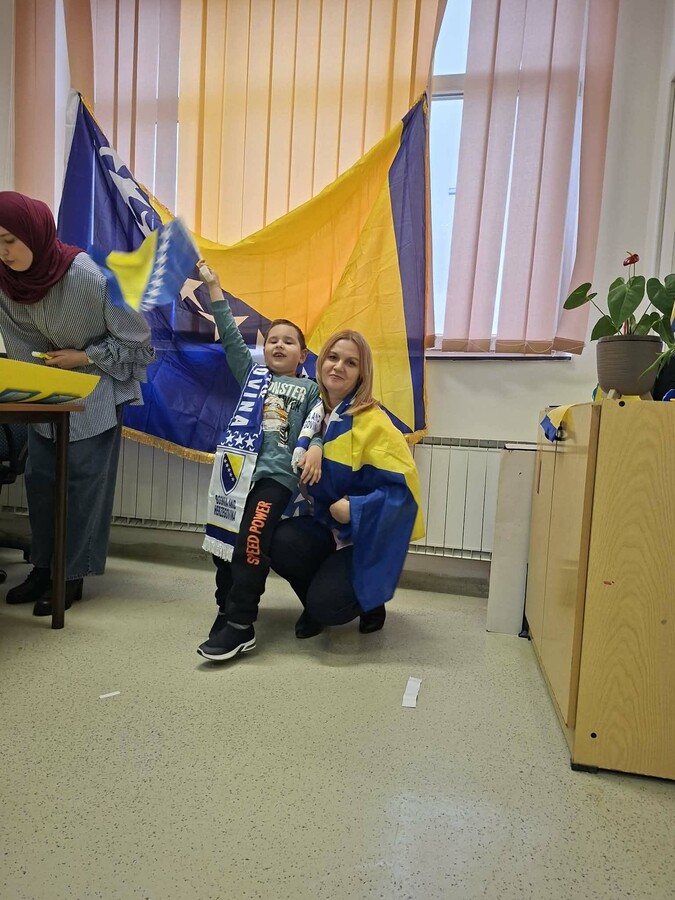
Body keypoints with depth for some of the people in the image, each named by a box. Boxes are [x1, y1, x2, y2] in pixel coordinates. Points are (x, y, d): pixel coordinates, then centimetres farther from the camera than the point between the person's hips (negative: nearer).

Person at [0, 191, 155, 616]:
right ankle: (43, 567, 20)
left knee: (84, 482, -5)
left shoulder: (89, 275, -25)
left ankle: (72, 576, 6)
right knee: (40, 479, 6)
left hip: (96, 390, -5)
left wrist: (84, 357, -18)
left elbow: (137, 340, -15)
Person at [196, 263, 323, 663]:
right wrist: (214, 287, 17)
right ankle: (227, 612, 15)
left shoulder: (310, 389, 14)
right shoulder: (252, 374, 21)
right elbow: (231, 336, 18)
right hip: (238, 468, 4)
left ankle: (240, 626, -14)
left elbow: (317, 424, 4)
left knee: (252, 538, -19)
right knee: (224, 539, 2)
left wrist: (314, 449, -19)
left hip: (277, 474, -4)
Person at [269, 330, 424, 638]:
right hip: (326, 525, 5)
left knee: (327, 605, -22)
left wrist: (354, 509, -23)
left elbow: (403, 486, -19)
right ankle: (316, 603, 7)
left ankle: (371, 600, 16)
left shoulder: (373, 423, -18)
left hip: (366, 536, -5)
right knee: (280, 542, -25)